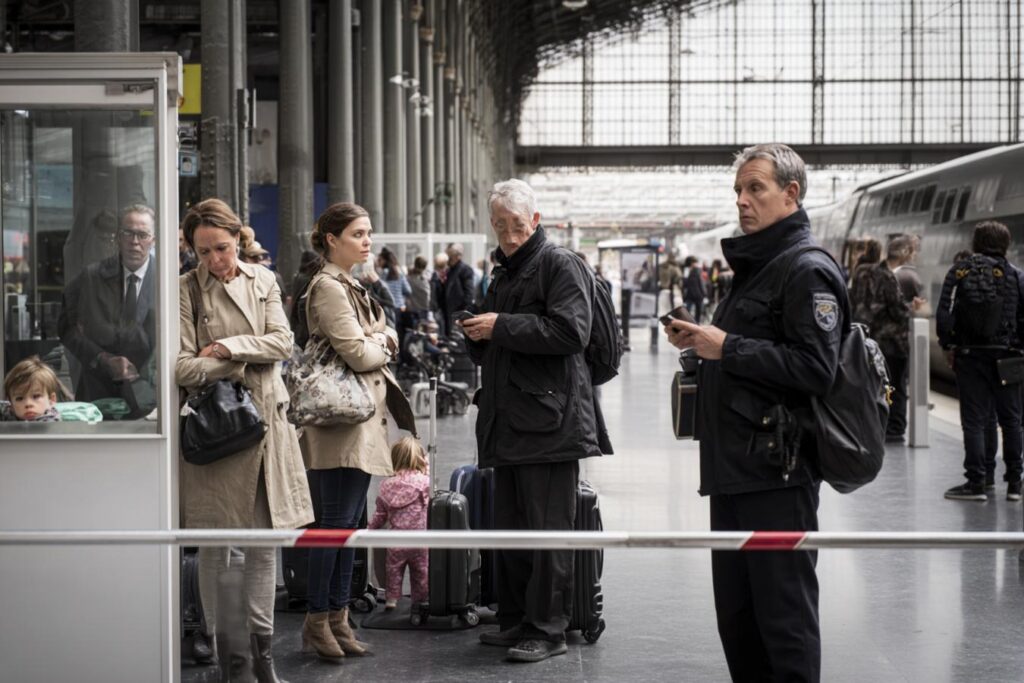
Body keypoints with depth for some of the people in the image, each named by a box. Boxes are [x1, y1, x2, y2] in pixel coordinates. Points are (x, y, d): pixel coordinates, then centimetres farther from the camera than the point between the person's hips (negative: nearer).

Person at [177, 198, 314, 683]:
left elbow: (283, 342, 0)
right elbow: (183, 368, -10)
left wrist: (228, 347, -10)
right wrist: (247, 362, -9)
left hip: (265, 420, 4)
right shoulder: (186, 290, -3)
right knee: (215, 544, 2)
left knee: (265, 542, 5)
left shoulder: (263, 281, 10)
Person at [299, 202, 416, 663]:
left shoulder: (352, 287, 18)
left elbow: (388, 340, 19)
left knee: (350, 520, 10)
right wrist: (382, 344, 1)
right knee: (336, 520, -6)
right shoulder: (328, 288, -13)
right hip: (343, 420, -10)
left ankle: (338, 617, 15)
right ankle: (317, 621, 1)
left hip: (365, 419, 10)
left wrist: (382, 341, -3)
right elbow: (358, 353, -18)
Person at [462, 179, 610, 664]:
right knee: (509, 527, 12)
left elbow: (570, 331, -19)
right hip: (507, 420, 9)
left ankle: (546, 629, -1)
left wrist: (501, 327, -16)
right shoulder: (503, 276, 23)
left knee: (547, 528, -6)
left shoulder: (561, 266, -4)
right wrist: (477, 337, 7)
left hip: (550, 420, -9)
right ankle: (514, 620, 21)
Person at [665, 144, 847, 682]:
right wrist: (701, 341, 10)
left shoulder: (808, 272, -11)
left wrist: (727, 348, -18)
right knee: (735, 614, 14)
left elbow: (814, 368, -22)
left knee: (785, 613, -5)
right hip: (734, 471, 10)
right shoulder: (754, 267, 21)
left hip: (777, 474, -10)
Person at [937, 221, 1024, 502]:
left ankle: (976, 483, 0)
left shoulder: (959, 272, -1)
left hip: (969, 355, -1)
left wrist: (948, 346, 2)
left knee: (974, 421, 3)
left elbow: (944, 312, -7)